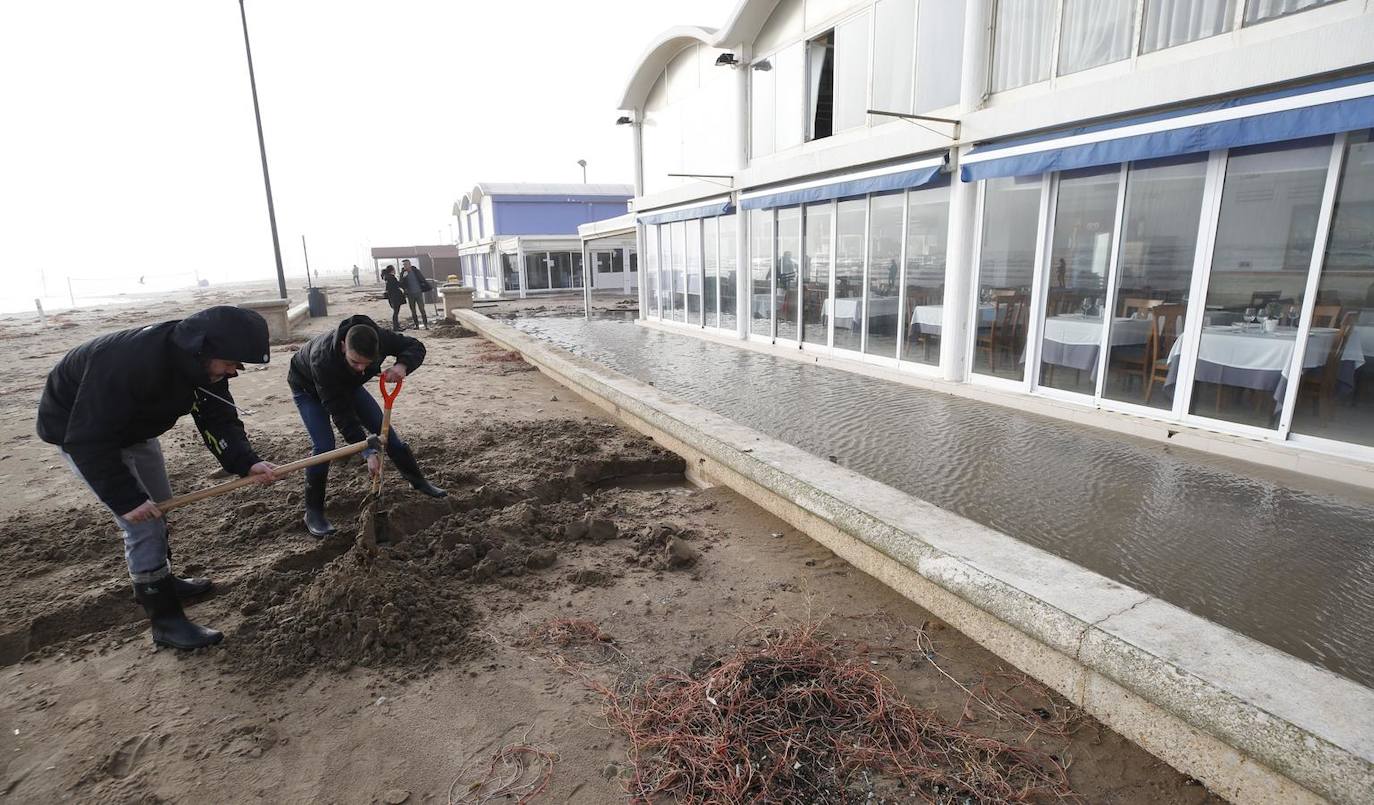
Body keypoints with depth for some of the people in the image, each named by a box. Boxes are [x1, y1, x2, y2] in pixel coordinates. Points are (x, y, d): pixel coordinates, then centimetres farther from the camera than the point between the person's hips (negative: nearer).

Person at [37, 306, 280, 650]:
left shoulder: (204, 363, -17)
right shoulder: (130, 361, -41)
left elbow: (219, 418, -16)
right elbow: (89, 438, -36)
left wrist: (247, 463, -33)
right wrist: (125, 499, -33)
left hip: (134, 426, 8)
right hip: (81, 431, -8)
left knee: (160, 508, 18)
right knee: (142, 524, -12)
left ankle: (162, 581, 41)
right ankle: (166, 621, -1)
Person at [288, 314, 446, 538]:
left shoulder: (377, 337, -37)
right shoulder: (323, 360, -45)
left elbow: (415, 346, -21)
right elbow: (341, 414, -39)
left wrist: (402, 366, -45)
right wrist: (368, 452, -42)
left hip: (347, 383, 4)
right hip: (308, 387, -4)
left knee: (383, 427, 1)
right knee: (324, 445, -19)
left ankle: (418, 480, 17)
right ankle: (313, 512, -2)